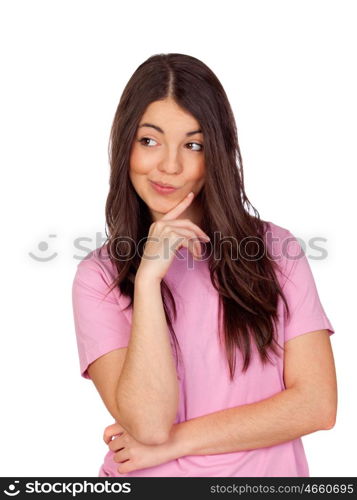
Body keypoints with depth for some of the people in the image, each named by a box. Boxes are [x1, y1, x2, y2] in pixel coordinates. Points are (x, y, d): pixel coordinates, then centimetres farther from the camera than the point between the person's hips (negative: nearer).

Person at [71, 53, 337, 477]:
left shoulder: (275, 251, -1)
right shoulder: (98, 276, -2)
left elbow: (318, 405, -6)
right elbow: (149, 423, -12)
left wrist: (175, 441, -8)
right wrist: (148, 277, -18)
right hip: (147, 478, 0)